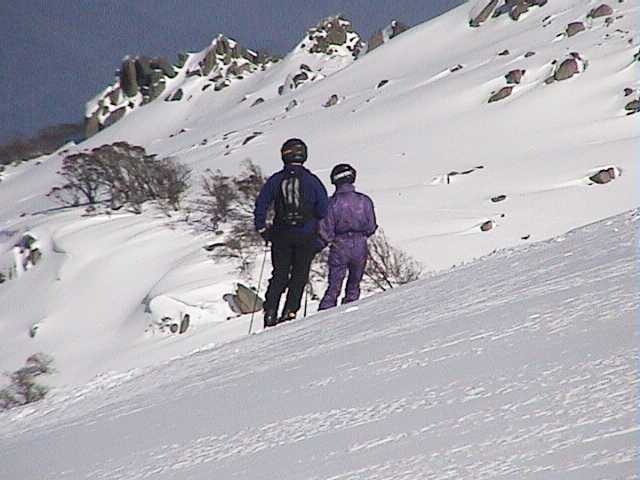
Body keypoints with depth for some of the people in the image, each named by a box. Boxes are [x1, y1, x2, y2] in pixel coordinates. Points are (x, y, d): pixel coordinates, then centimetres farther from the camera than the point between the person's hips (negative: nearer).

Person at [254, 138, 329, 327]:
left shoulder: (276, 180, 0)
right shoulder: (312, 181, -4)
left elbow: (261, 205, 1)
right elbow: (324, 210, -3)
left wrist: (262, 230, 12)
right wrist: (322, 236, 11)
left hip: (281, 236, 2)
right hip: (306, 237, -2)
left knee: (279, 275, 10)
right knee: (299, 275, 6)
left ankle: (270, 313, 0)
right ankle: (290, 310, -5)